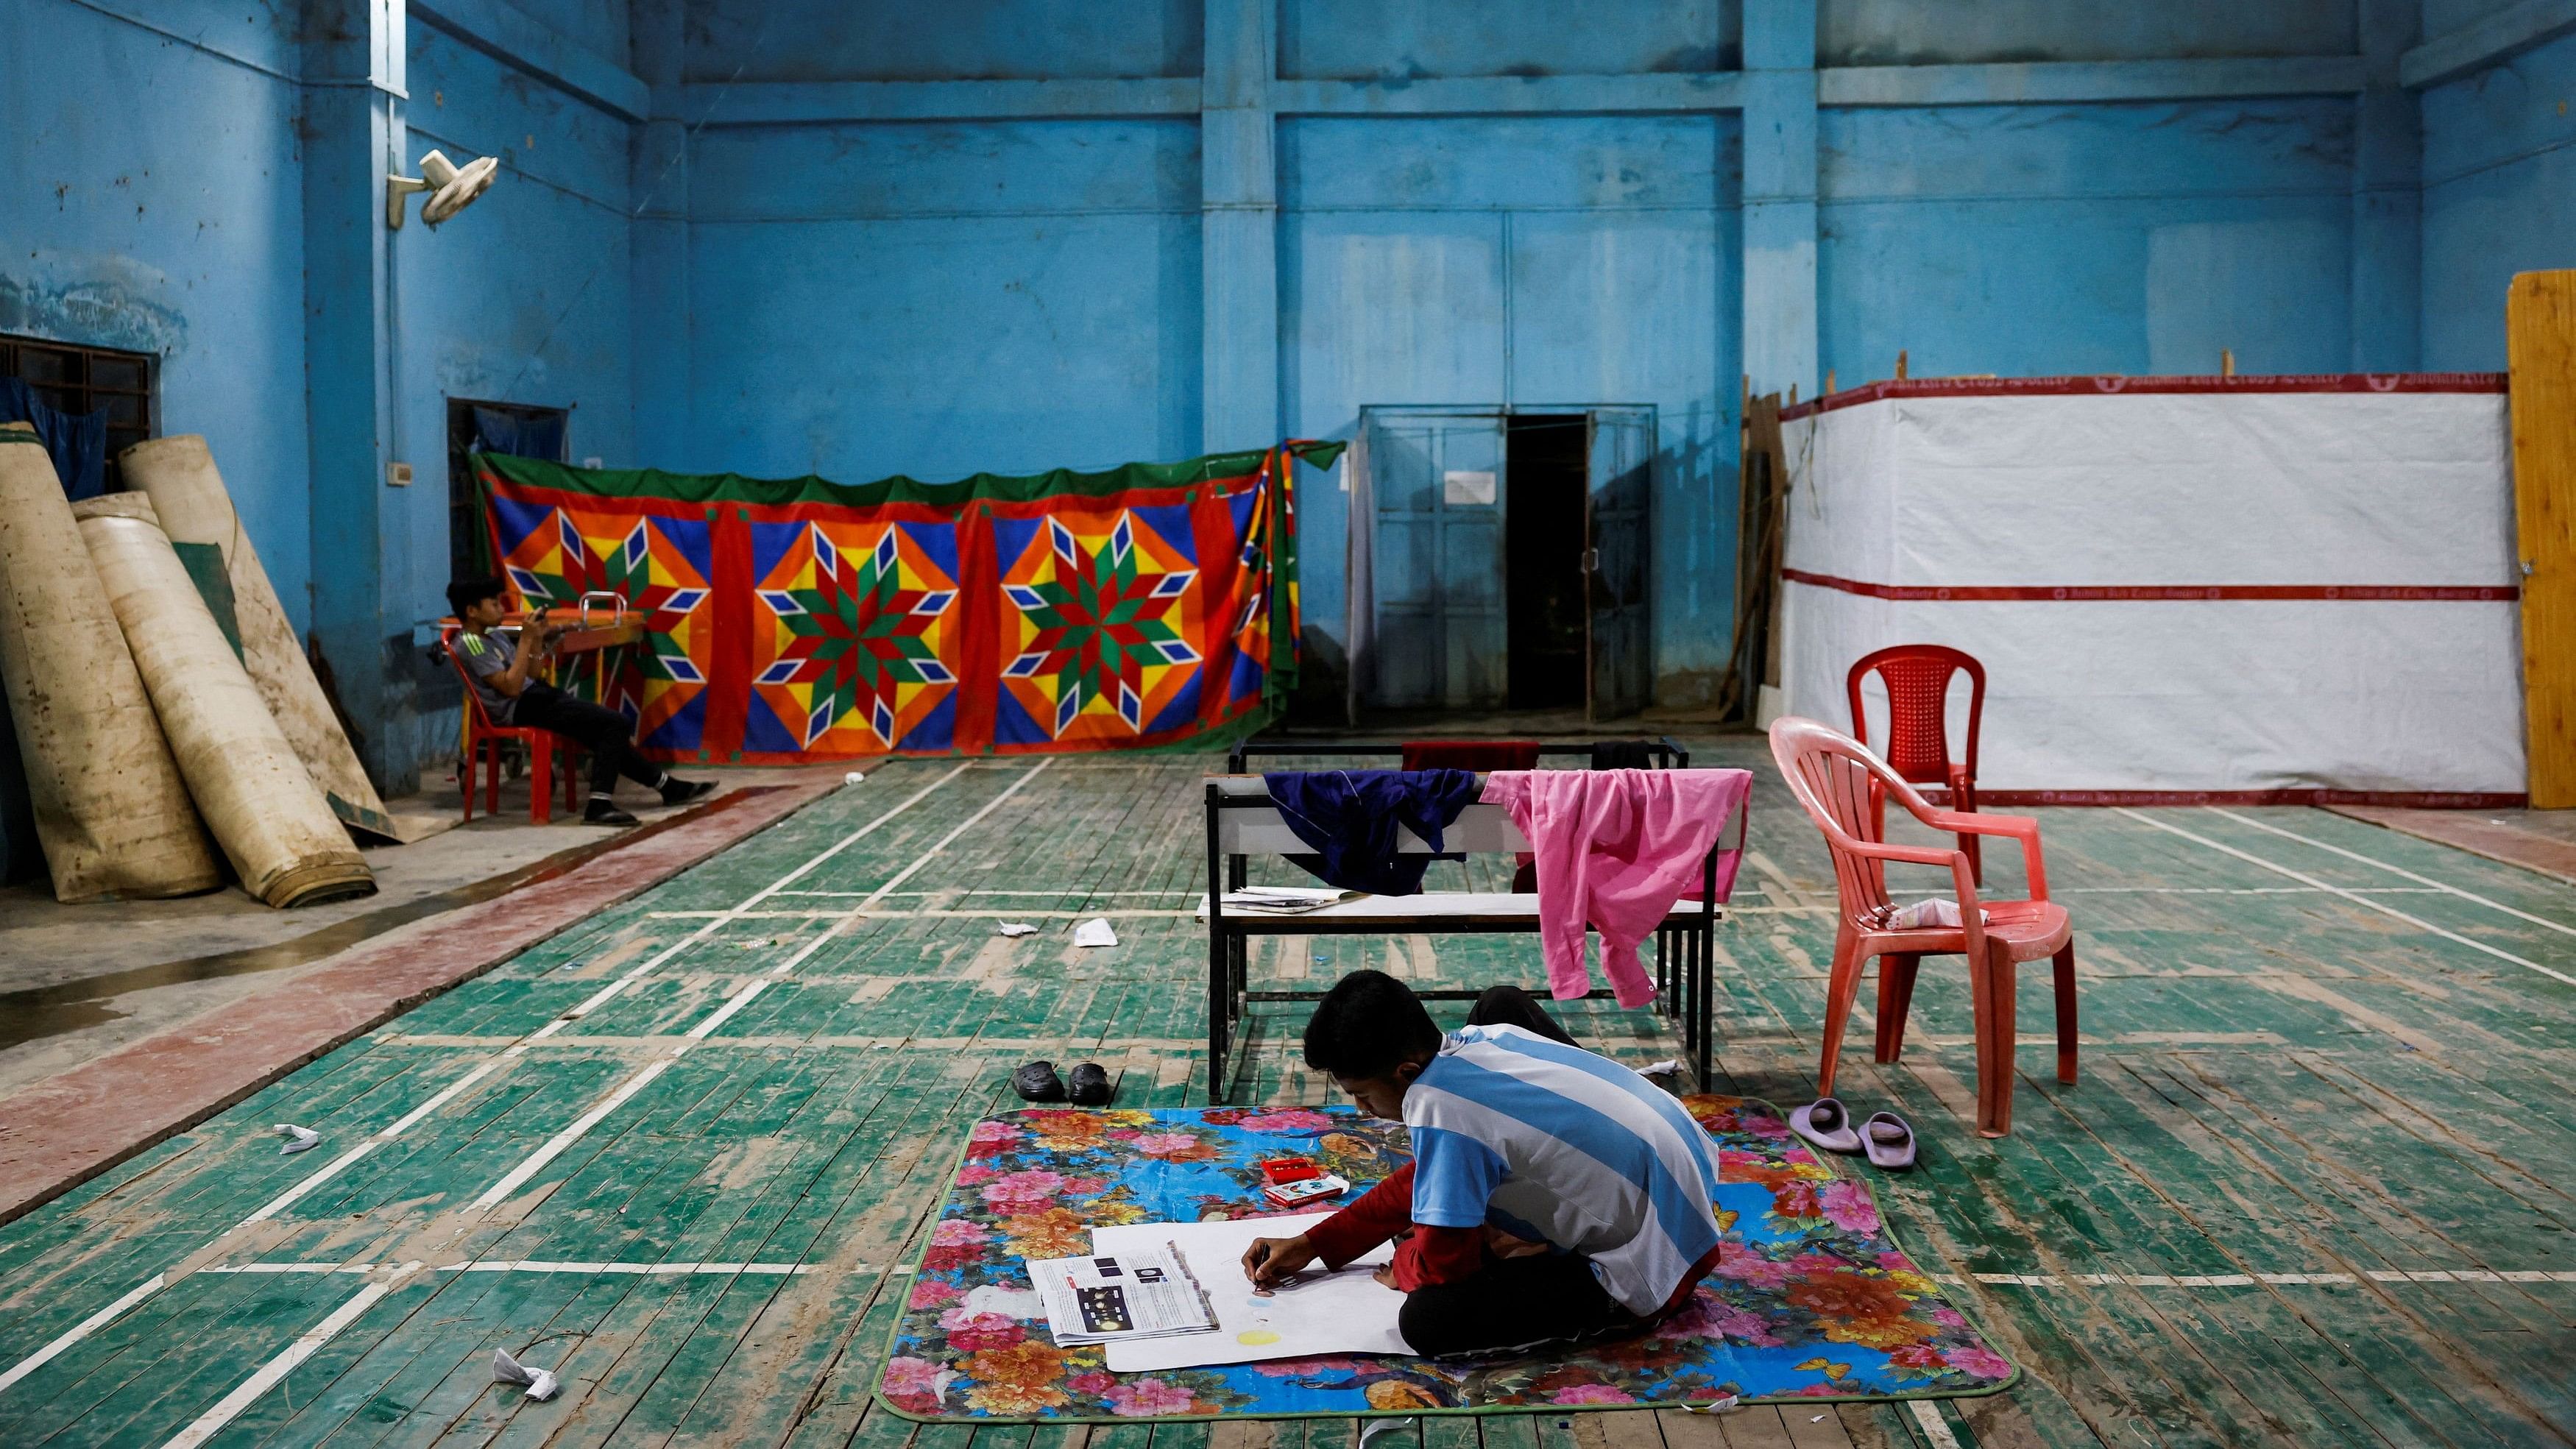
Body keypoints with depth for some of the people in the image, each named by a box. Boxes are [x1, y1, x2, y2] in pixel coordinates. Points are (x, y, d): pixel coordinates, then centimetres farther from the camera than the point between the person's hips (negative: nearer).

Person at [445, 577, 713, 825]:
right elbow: (512, 687, -23)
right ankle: (599, 804, -20)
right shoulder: (471, 644, -15)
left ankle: (667, 785, 24)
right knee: (616, 723, -15)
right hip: (521, 709, -10)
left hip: (535, 696, 10)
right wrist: (525, 640, -19)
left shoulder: (490, 636, 15)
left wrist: (540, 640, 3)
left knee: (606, 731, 15)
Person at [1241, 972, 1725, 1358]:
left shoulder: (1438, 1109, -28)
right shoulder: (1480, 1040, -3)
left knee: (1427, 1320, -21)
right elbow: (1426, 1177, 11)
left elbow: (1439, 1263, -20)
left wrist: (1402, 1267, 4)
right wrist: (1312, 1245, 10)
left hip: (1652, 1271, -9)